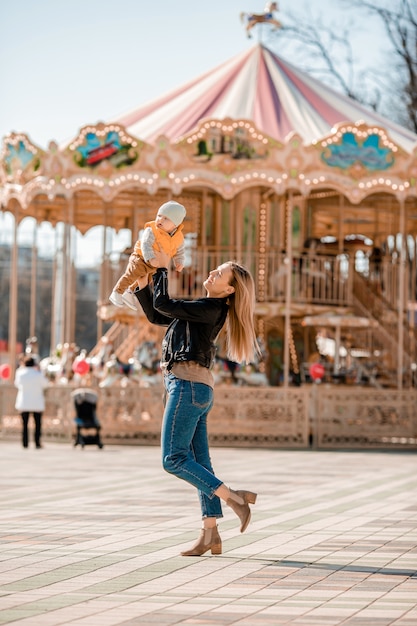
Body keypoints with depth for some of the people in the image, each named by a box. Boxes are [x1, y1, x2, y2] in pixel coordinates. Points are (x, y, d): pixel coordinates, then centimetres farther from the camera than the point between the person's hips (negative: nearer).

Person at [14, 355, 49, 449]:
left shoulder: (20, 373, -5)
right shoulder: (38, 374, -11)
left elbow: (17, 384, 11)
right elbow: (45, 384, 5)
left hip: (24, 403, 1)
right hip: (37, 403, -1)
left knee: (25, 424, 7)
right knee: (37, 423, 6)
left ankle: (25, 443, 3)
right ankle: (37, 443, 2)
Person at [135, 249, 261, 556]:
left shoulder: (210, 309, -11)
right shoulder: (204, 309, 18)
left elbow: (163, 304, -12)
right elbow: (156, 315, 24)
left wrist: (163, 268, -2)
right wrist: (141, 283, 18)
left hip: (188, 385, -10)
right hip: (198, 388, 10)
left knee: (174, 459, -10)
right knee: (199, 463, 7)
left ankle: (233, 498, -12)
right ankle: (210, 534, 6)